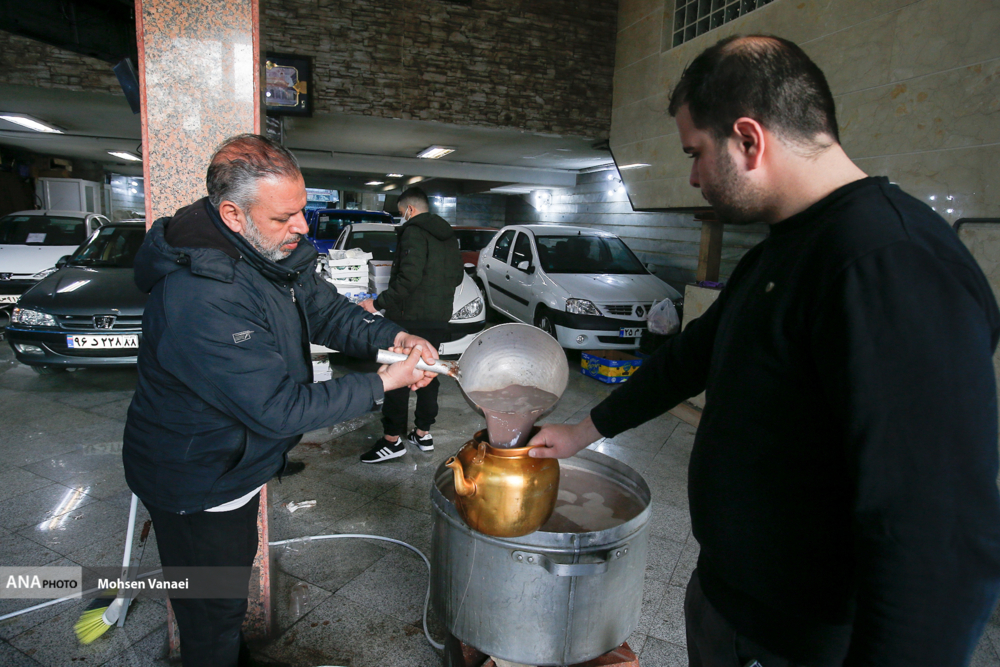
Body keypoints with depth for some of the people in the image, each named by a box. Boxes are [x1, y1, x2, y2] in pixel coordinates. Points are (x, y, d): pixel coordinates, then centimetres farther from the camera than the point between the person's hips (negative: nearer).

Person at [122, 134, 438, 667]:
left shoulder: (277, 253, -10)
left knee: (236, 564, 31)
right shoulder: (199, 298, -37)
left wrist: (394, 337, -17)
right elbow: (280, 409, -35)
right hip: (195, 487, -9)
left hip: (235, 463, 9)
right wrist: (384, 383, -29)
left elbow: (326, 311, 1)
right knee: (213, 611, 15)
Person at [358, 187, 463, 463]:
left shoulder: (413, 232, -12)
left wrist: (378, 303, -18)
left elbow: (409, 278, -23)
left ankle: (392, 439, -1)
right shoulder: (449, 236, 15)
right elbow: (457, 276, 19)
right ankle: (423, 433, 22)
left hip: (411, 316, -9)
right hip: (439, 318, 9)